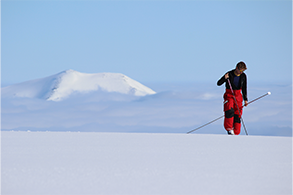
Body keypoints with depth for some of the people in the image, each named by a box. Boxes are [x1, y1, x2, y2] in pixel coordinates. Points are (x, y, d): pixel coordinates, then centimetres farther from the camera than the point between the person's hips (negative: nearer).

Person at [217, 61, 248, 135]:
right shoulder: (229, 74, -12)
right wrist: (224, 78, -30)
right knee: (230, 110, -28)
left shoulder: (243, 76, 1)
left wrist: (245, 99, 9)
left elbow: (244, 88, 12)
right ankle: (229, 129, -19)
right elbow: (219, 83, -11)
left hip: (238, 96, 4)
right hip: (229, 95, -4)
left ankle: (236, 133, 9)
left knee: (237, 115, -1)